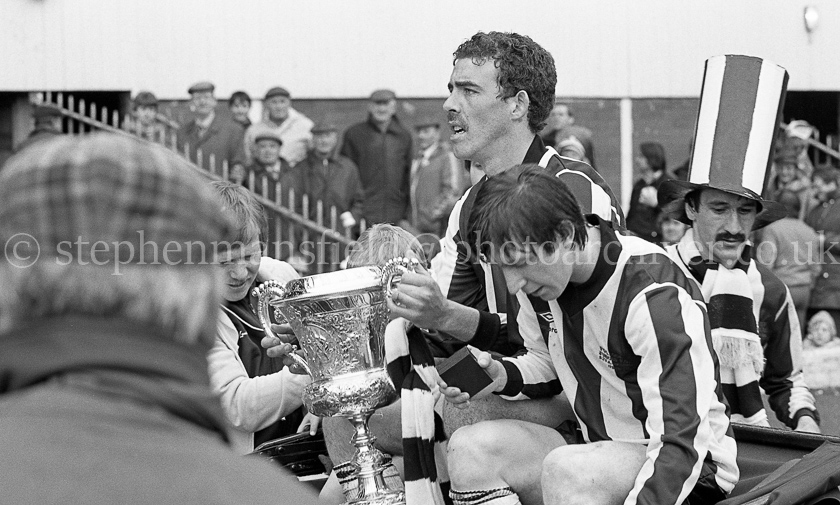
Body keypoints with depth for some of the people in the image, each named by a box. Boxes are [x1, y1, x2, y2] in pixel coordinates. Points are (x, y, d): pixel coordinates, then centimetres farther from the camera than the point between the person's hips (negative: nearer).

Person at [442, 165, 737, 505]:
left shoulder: (655, 298, -25)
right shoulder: (541, 275, -2)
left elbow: (683, 441, -28)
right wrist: (500, 375, -6)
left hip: (692, 466, -8)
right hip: (598, 448, 8)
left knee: (565, 468, -35)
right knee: (471, 447, -12)